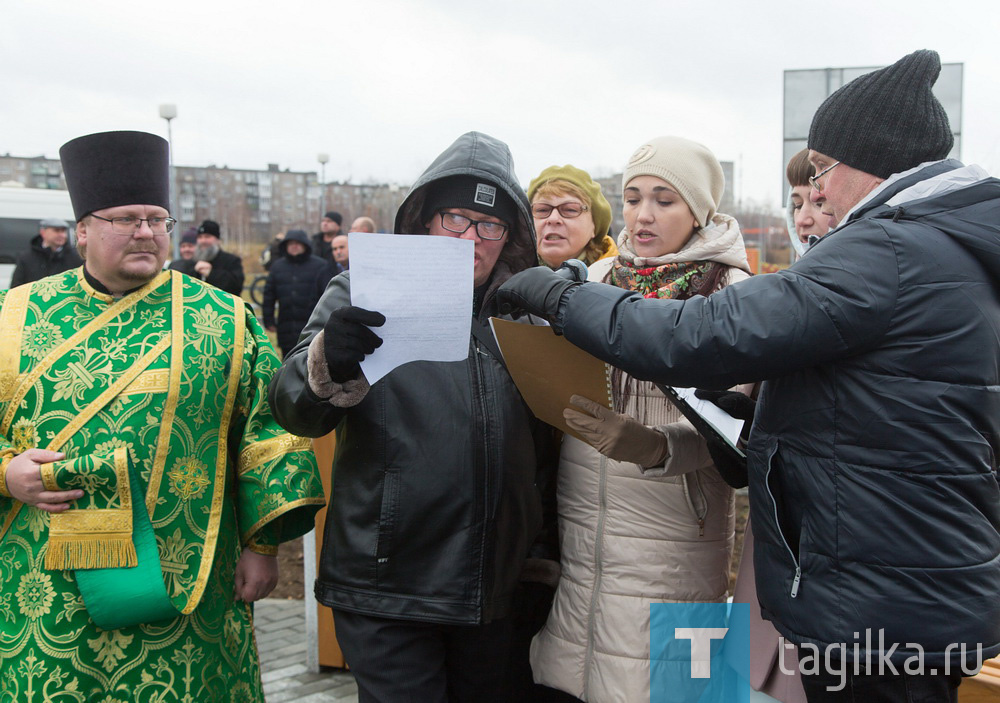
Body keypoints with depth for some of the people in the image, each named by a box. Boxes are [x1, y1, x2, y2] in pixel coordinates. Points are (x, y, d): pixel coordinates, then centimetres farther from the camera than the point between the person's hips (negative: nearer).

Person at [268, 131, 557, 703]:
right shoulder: (365, 293, -2)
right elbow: (295, 411, -12)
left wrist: (541, 549, 11)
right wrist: (328, 363, -33)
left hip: (496, 589, 4)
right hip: (387, 591, -4)